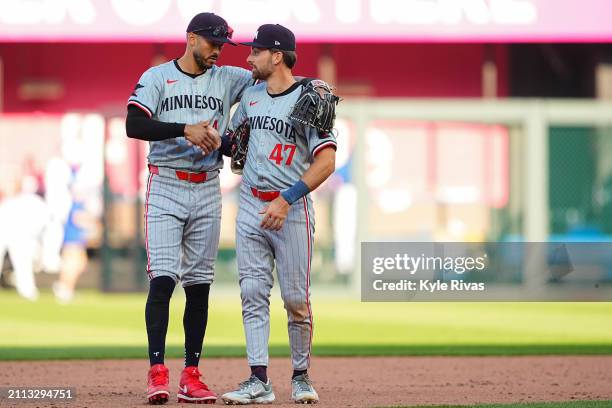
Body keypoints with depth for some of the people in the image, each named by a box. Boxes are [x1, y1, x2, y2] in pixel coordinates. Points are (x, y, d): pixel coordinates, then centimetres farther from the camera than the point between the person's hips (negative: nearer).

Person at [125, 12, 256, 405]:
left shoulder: (227, 79, 9)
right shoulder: (156, 77, -1)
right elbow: (134, 126, -13)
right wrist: (185, 129, -23)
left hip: (207, 191, 4)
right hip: (166, 187, -4)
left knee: (200, 283, 4)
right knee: (163, 277, -13)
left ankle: (191, 376, 7)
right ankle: (157, 373, -13)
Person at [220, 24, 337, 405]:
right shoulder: (251, 95, 10)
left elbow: (326, 161, -19)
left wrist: (286, 199, -24)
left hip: (292, 209, -6)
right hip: (251, 206, 6)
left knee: (296, 298, -2)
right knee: (253, 292, -2)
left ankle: (301, 377, 13)